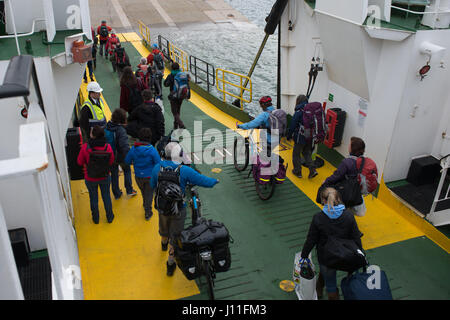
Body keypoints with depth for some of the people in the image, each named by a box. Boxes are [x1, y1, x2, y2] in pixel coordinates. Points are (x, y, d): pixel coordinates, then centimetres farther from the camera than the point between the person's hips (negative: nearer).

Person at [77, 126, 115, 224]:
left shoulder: (85, 147, -25)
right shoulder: (107, 147, -20)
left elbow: (80, 162, -11)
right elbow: (111, 161, -6)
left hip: (90, 178, -1)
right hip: (105, 177, 1)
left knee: (93, 198, 19)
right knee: (106, 197, 21)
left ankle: (96, 218, 38)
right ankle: (109, 217, 37)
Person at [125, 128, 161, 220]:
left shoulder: (133, 148, -14)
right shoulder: (152, 150, -24)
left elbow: (127, 161, -2)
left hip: (138, 176, 3)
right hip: (150, 176, -3)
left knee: (143, 191, 29)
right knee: (149, 193, 15)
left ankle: (145, 205, 53)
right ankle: (147, 213, 23)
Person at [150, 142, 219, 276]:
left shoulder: (157, 168, -11)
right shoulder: (185, 171, -23)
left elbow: (152, 185, 7)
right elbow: (206, 182, -19)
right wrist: (215, 181, 2)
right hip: (178, 210, -4)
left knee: (164, 229, 32)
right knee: (175, 236, 13)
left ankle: (164, 244, 62)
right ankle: (171, 264, 24)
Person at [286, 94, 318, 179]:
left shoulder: (299, 112, -17)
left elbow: (293, 125, -14)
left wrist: (288, 136, -2)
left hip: (300, 138, -6)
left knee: (296, 154, 12)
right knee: (307, 153, 20)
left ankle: (297, 172, 20)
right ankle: (312, 170, 9)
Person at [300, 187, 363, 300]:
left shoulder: (318, 218, -22)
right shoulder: (348, 216, -15)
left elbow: (310, 241, -13)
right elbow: (356, 239, -7)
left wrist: (303, 256, 2)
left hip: (326, 257, -4)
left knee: (331, 285, 16)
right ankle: (319, 290, 57)